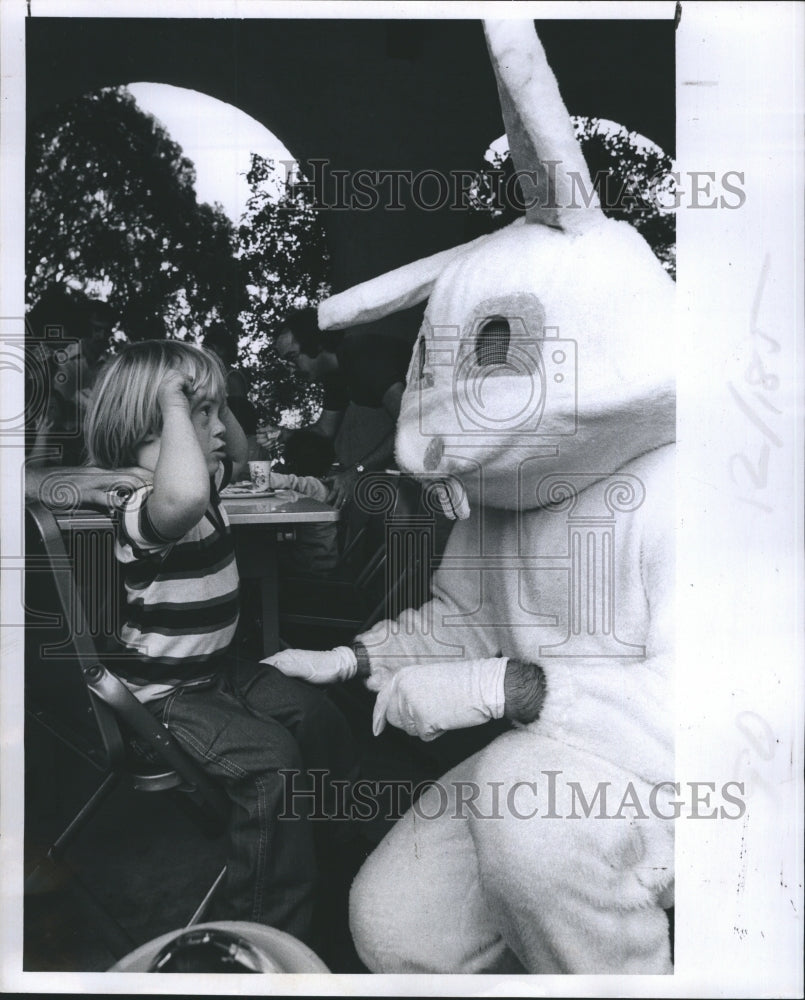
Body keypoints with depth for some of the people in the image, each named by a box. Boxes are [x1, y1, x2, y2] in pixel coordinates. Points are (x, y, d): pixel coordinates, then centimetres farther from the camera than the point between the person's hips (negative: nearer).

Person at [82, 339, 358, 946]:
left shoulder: (203, 480, 5)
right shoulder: (141, 506, -27)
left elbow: (239, 455, 29)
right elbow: (183, 499, -55)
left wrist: (215, 401, 9)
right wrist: (176, 403, -40)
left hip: (219, 667, 10)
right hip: (165, 694, -10)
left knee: (317, 716, 8)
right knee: (270, 758, -27)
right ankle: (271, 937, -11)